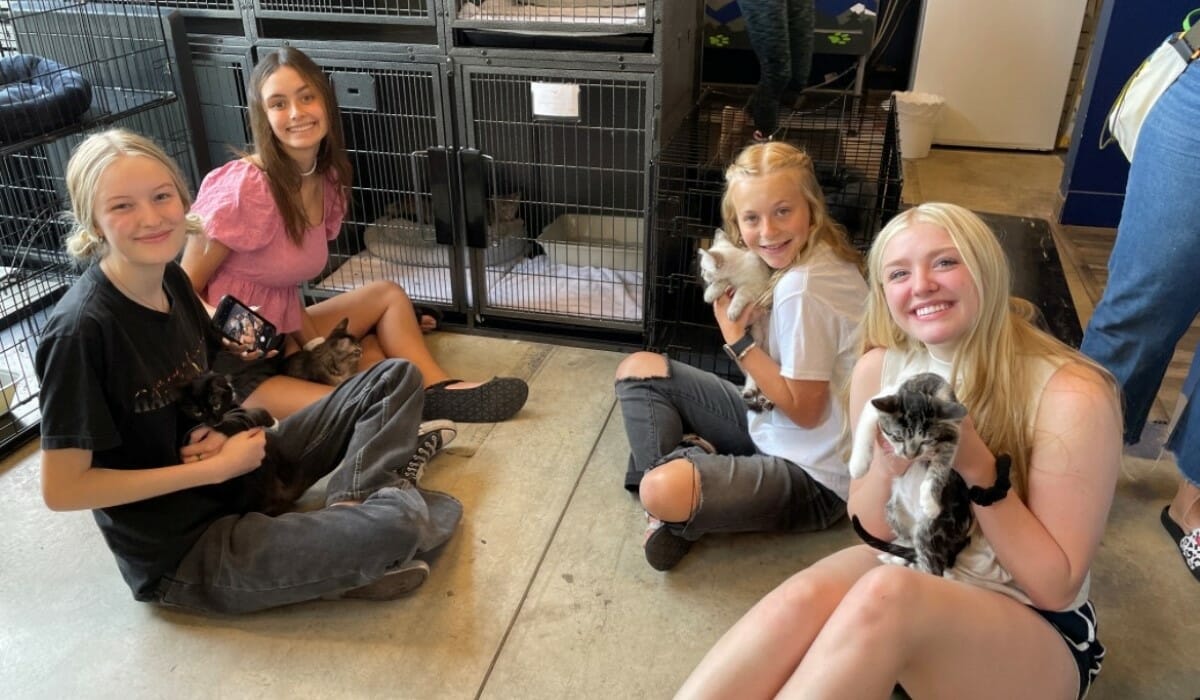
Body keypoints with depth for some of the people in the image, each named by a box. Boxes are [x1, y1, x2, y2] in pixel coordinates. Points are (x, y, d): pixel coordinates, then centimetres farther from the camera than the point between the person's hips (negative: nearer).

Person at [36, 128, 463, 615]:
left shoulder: (170, 279, -1)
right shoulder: (82, 329, -24)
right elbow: (61, 489, -21)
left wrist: (222, 431, -7)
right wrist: (216, 467, -19)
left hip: (235, 473, 8)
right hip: (182, 555, -8)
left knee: (397, 378, 5)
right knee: (394, 528, -29)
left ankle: (351, 508, -11)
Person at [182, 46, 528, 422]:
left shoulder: (326, 180, 1)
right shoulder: (245, 188, -21)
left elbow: (284, 289, 6)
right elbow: (186, 289, -15)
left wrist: (317, 344, -5)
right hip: (236, 364, -8)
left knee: (387, 294, 6)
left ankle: (437, 390, -6)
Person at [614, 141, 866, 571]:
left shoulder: (802, 287, -27)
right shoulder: (814, 257, 0)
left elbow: (804, 410, -21)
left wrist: (737, 337, -17)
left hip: (811, 476, -10)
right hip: (768, 425, 10)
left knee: (663, 491, -36)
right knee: (639, 369, 8)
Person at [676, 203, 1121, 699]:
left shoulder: (1070, 396, -19)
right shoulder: (880, 368, -6)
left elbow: (1057, 586, -14)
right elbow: (868, 533, 2)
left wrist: (978, 469, -26)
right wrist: (887, 466, -20)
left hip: (1040, 634, -3)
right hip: (913, 579, 4)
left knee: (886, 593, -35)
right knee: (806, 597, -31)